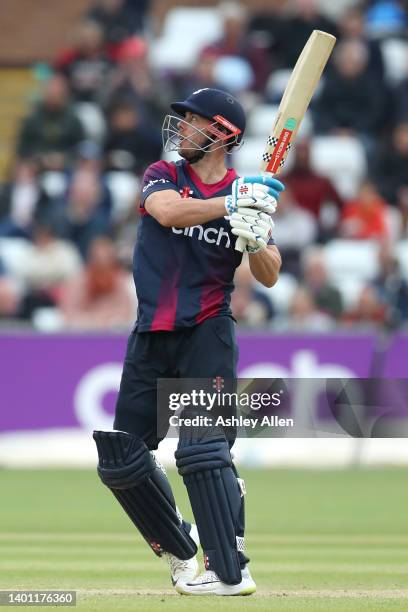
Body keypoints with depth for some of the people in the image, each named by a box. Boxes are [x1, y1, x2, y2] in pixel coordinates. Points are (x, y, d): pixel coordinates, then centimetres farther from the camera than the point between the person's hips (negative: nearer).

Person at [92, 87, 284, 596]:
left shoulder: (246, 195, 1)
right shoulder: (163, 176, 4)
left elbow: (269, 277, -4)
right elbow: (169, 212, -20)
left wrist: (255, 239, -24)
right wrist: (229, 204, -31)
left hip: (207, 334, -4)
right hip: (151, 336, 4)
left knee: (202, 450, -19)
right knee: (120, 462, 5)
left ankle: (230, 572, -18)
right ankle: (181, 554, 23)